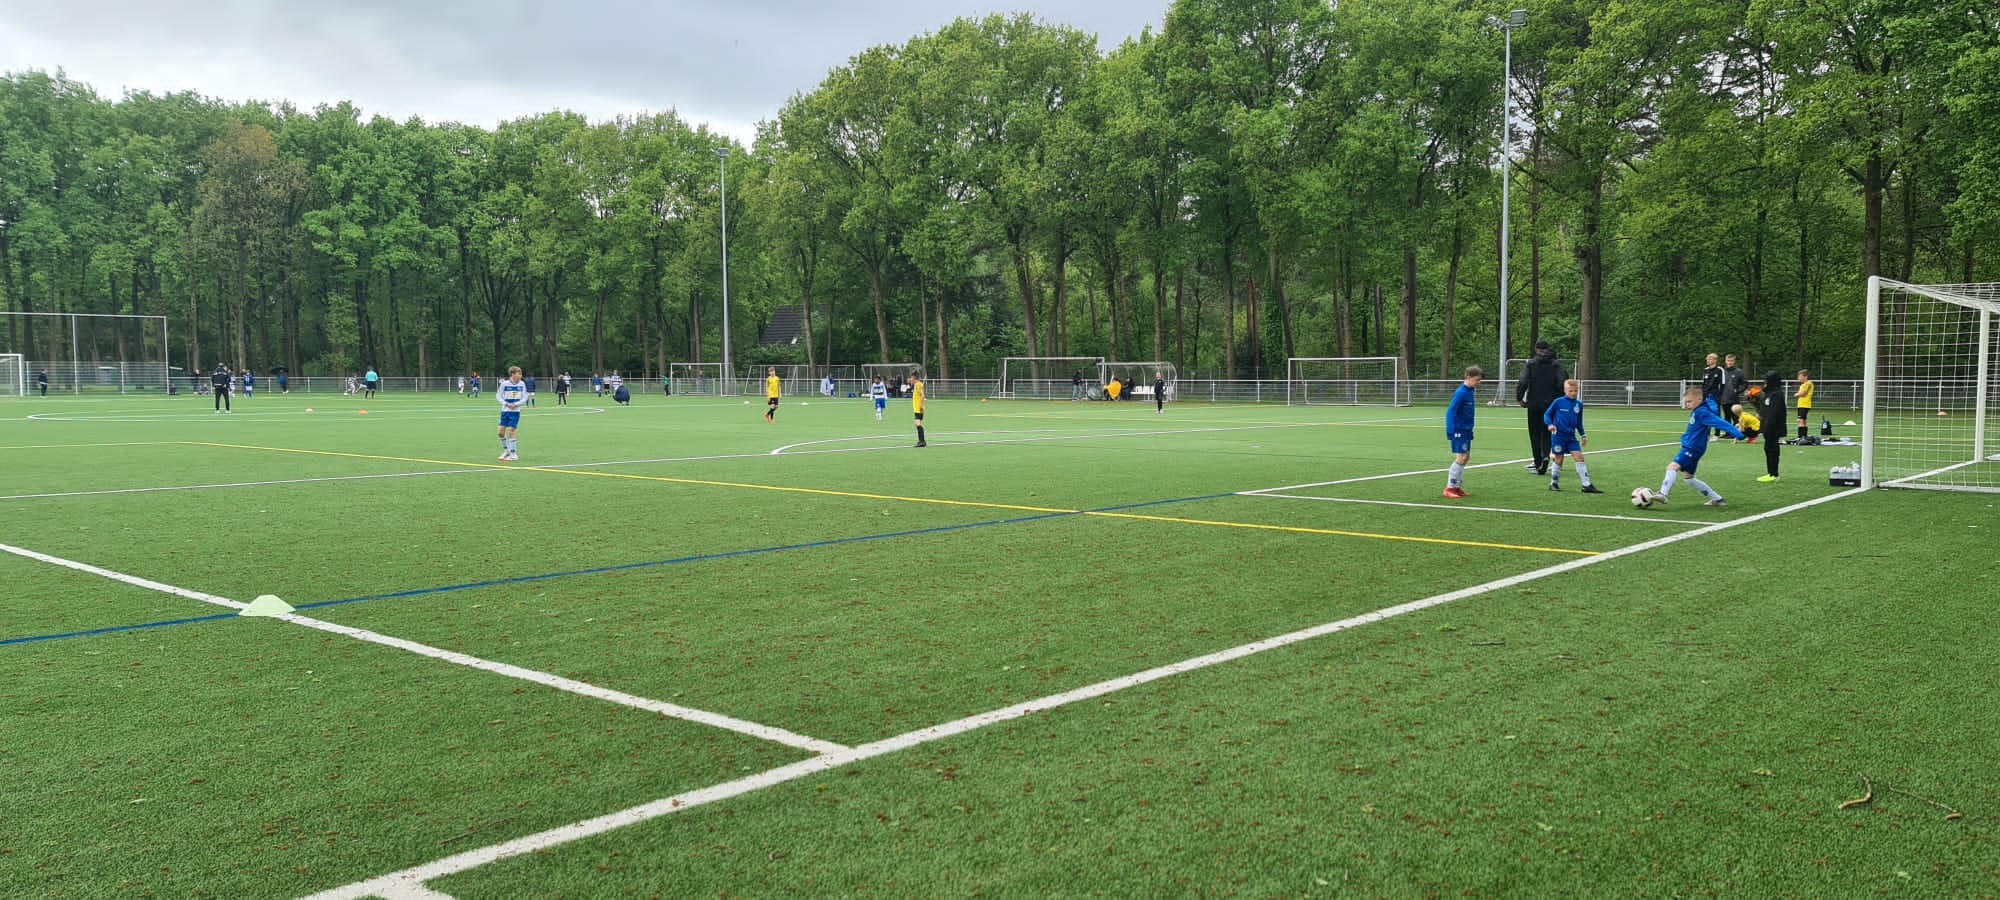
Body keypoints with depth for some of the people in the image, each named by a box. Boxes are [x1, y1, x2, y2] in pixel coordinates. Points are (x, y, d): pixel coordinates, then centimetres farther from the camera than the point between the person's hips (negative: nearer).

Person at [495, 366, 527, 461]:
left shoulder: (522, 384, -3)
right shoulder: (504, 384, -6)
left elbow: (525, 399, 0)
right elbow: (498, 396, 0)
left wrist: (515, 404, -15)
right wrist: (506, 404, -14)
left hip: (515, 411, -2)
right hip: (505, 411, 2)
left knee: (510, 431, -9)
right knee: (501, 432, 1)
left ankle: (513, 454, -1)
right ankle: (507, 450, 22)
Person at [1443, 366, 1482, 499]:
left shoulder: (1471, 391, 9)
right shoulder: (1461, 393, -17)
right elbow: (1451, 411, -18)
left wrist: (1470, 431, 19)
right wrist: (1451, 431, -20)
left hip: (1466, 430, 9)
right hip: (1459, 430, -9)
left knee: (1466, 457, 11)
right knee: (1460, 458, -9)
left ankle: (1457, 486, 19)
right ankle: (1449, 488, -3)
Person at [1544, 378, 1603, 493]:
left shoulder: (1579, 404, 8)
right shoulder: (1558, 402, -5)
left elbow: (1579, 422, 19)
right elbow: (1547, 414, 2)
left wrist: (1582, 435, 17)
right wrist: (1550, 424, -16)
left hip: (1571, 436, 4)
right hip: (1558, 435, -4)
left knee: (1579, 457, -5)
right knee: (1558, 459, 1)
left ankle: (1587, 485, -4)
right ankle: (1554, 483, 18)